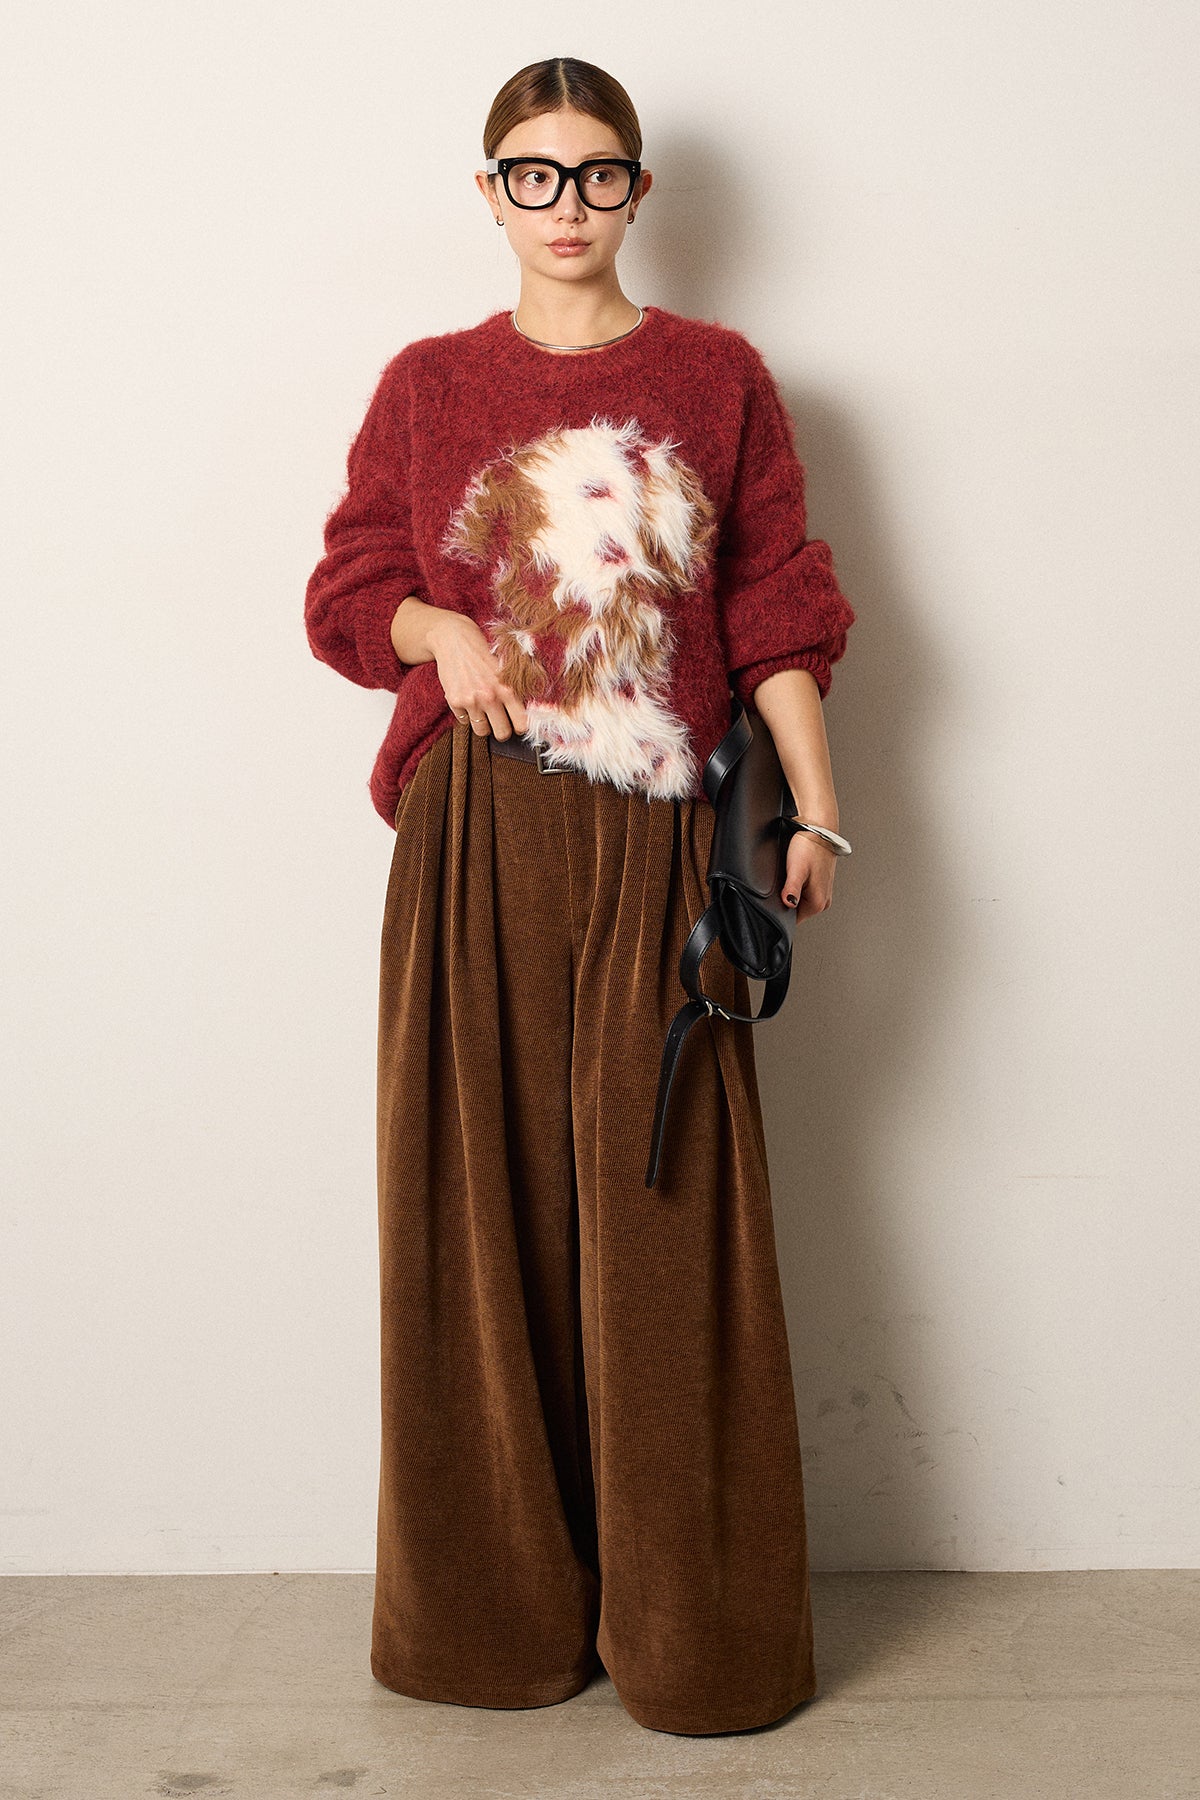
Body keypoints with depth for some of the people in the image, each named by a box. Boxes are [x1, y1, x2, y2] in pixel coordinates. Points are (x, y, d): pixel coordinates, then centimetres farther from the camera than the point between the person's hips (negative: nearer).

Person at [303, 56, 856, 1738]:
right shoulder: (428, 384, 11)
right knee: (483, 1201, 5)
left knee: (666, 1215, 0)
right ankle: (501, 1608, 22)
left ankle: (692, 1628, 16)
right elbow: (348, 592, 15)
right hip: (476, 838, 1)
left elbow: (777, 612, 7)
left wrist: (817, 809, -2)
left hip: (654, 846, -1)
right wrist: (443, 630, -6)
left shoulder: (718, 378, 9)